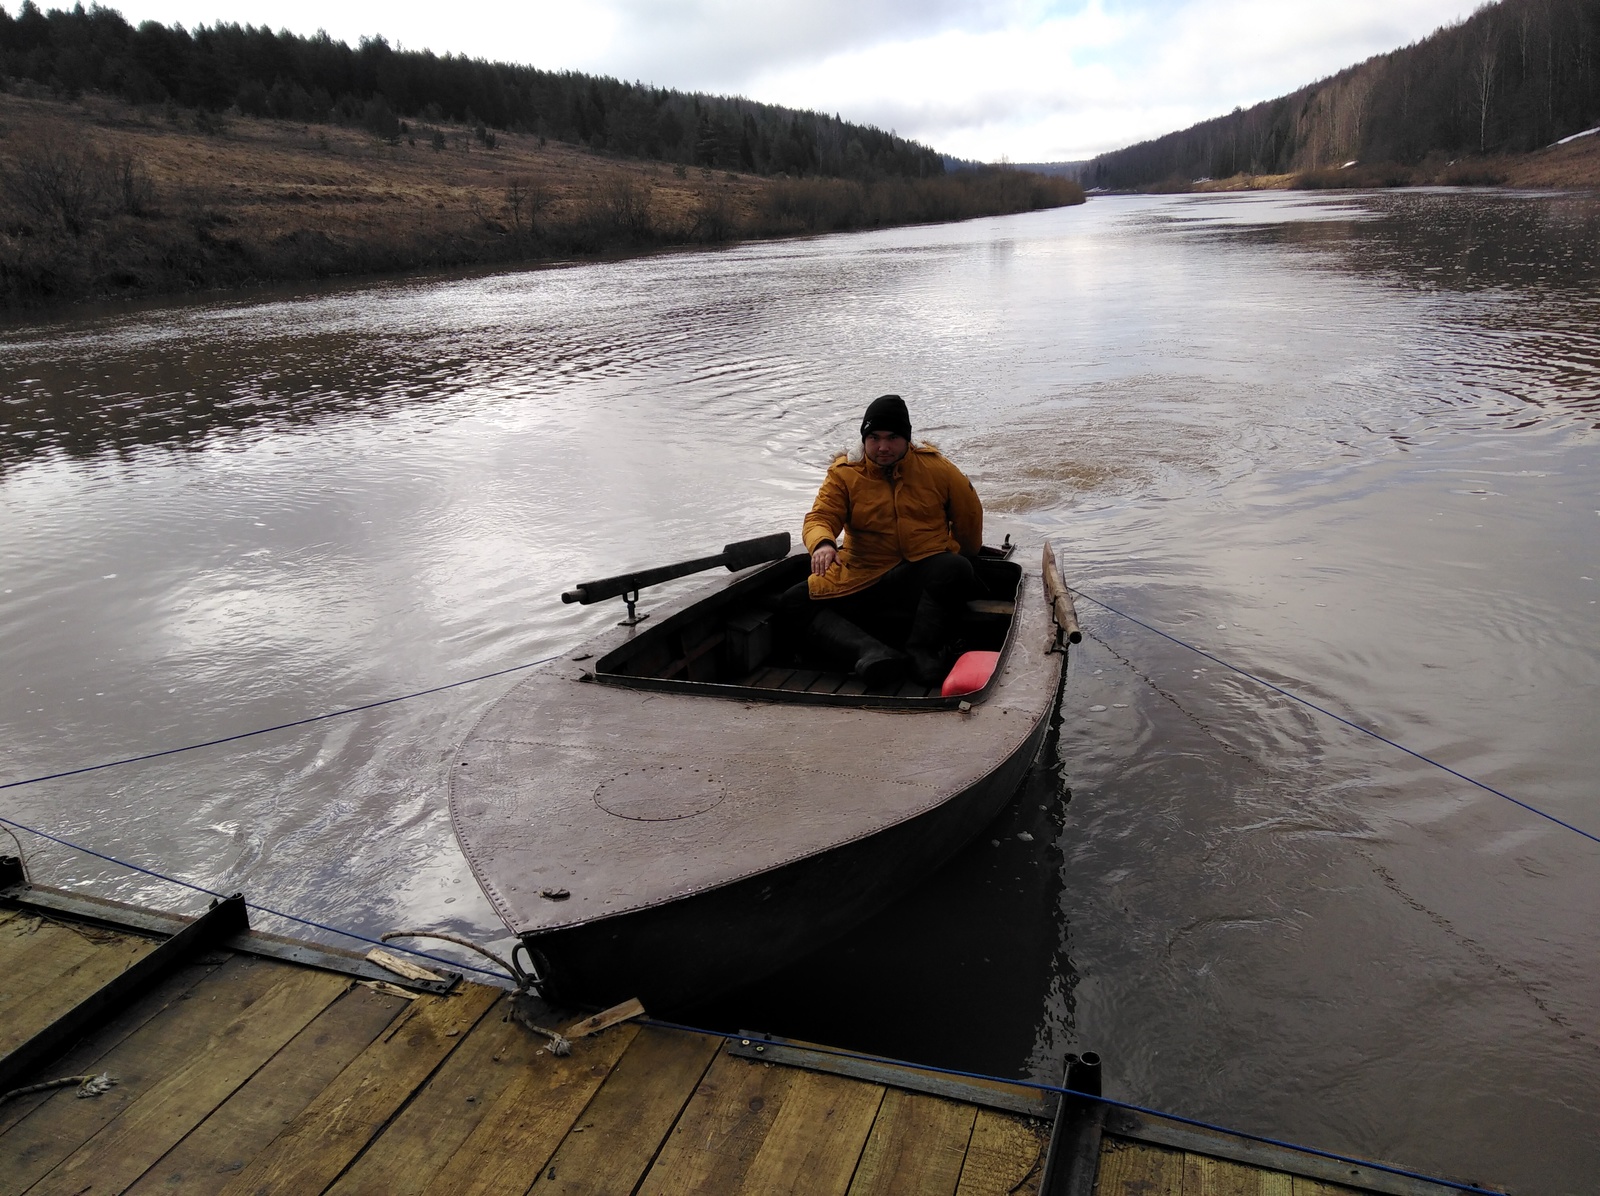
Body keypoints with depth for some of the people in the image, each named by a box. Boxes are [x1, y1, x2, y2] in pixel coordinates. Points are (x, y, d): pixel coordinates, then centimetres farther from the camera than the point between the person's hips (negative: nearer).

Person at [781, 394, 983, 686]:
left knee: (956, 571, -35)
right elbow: (819, 518, -9)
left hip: (924, 576, -1)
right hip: (862, 580, 1)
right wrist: (823, 543, -32)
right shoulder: (844, 475, 4)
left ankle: (922, 651, -34)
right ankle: (871, 653, -40)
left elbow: (969, 515, 17)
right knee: (793, 606, -20)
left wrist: (963, 558, 28)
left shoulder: (935, 467, 5)